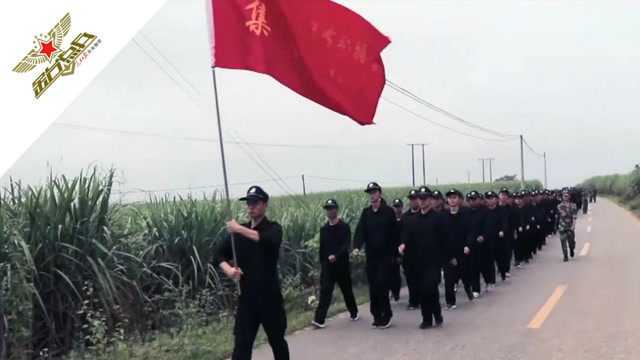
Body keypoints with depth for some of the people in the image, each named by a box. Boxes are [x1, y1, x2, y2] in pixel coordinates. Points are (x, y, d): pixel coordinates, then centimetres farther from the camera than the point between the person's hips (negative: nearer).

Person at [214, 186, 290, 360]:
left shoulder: (273, 228, -5)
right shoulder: (238, 231, 8)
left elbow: (269, 241, -30)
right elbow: (219, 254, 7)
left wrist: (240, 229, -32)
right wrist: (228, 269, -14)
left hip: (270, 297, -3)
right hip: (247, 297, 3)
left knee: (277, 341, 15)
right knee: (241, 345, -3)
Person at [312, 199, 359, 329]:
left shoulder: (344, 227, -5)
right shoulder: (324, 229, 8)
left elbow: (346, 245, -16)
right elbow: (322, 248, 12)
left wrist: (336, 255, -30)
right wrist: (322, 263, 10)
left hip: (342, 265, -2)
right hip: (327, 266, 2)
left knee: (347, 290, 12)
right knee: (325, 293, -6)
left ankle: (354, 313, 33)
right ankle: (319, 319, -12)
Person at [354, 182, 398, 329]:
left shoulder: (388, 211, -4)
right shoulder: (366, 212, 7)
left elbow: (394, 233, -3)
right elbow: (360, 230, -3)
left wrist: (394, 253, -4)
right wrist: (357, 247, -19)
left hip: (385, 256, -4)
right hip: (371, 256, 4)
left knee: (382, 285, -9)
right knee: (373, 288, 7)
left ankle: (386, 314, 7)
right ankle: (377, 316, 17)